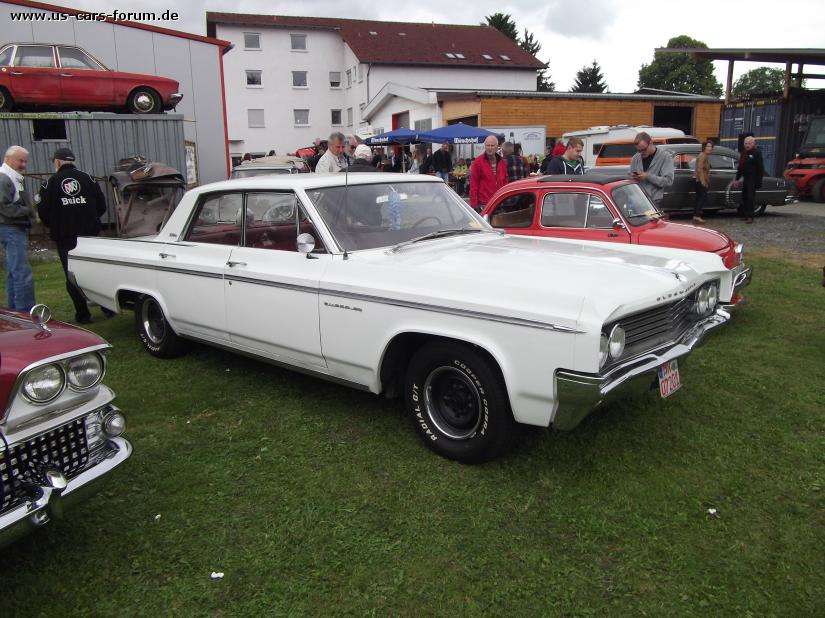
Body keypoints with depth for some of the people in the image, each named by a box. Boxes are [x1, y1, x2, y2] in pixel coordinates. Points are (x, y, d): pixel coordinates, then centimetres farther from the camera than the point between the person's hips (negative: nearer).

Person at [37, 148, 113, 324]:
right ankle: (108, 307, 14)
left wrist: (54, 227, 15)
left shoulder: (50, 183, -3)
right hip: (90, 235, 2)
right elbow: (101, 205, 2)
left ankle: (83, 314, 8)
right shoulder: (87, 179, 1)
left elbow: (43, 212, -4)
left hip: (64, 237, -2)